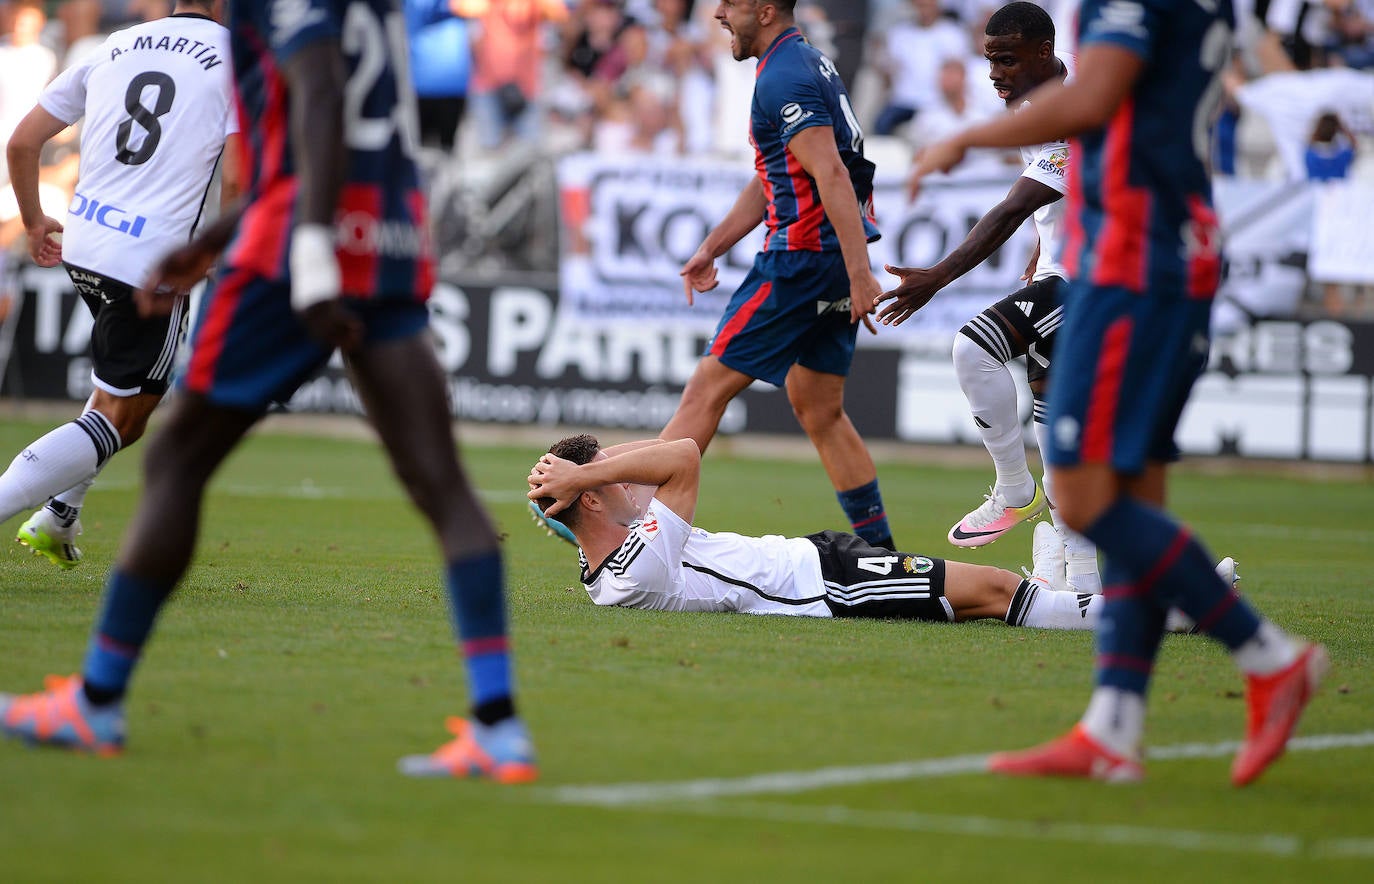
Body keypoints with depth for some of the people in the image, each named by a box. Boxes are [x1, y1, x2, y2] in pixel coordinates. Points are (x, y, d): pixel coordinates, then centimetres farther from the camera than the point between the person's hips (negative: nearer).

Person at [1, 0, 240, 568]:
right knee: (117, 421, 2)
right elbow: (236, 180, -14)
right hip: (155, 265, -7)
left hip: (82, 247, 7)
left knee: (140, 389, 27)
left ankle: (57, 520, 23)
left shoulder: (116, 47, 13)